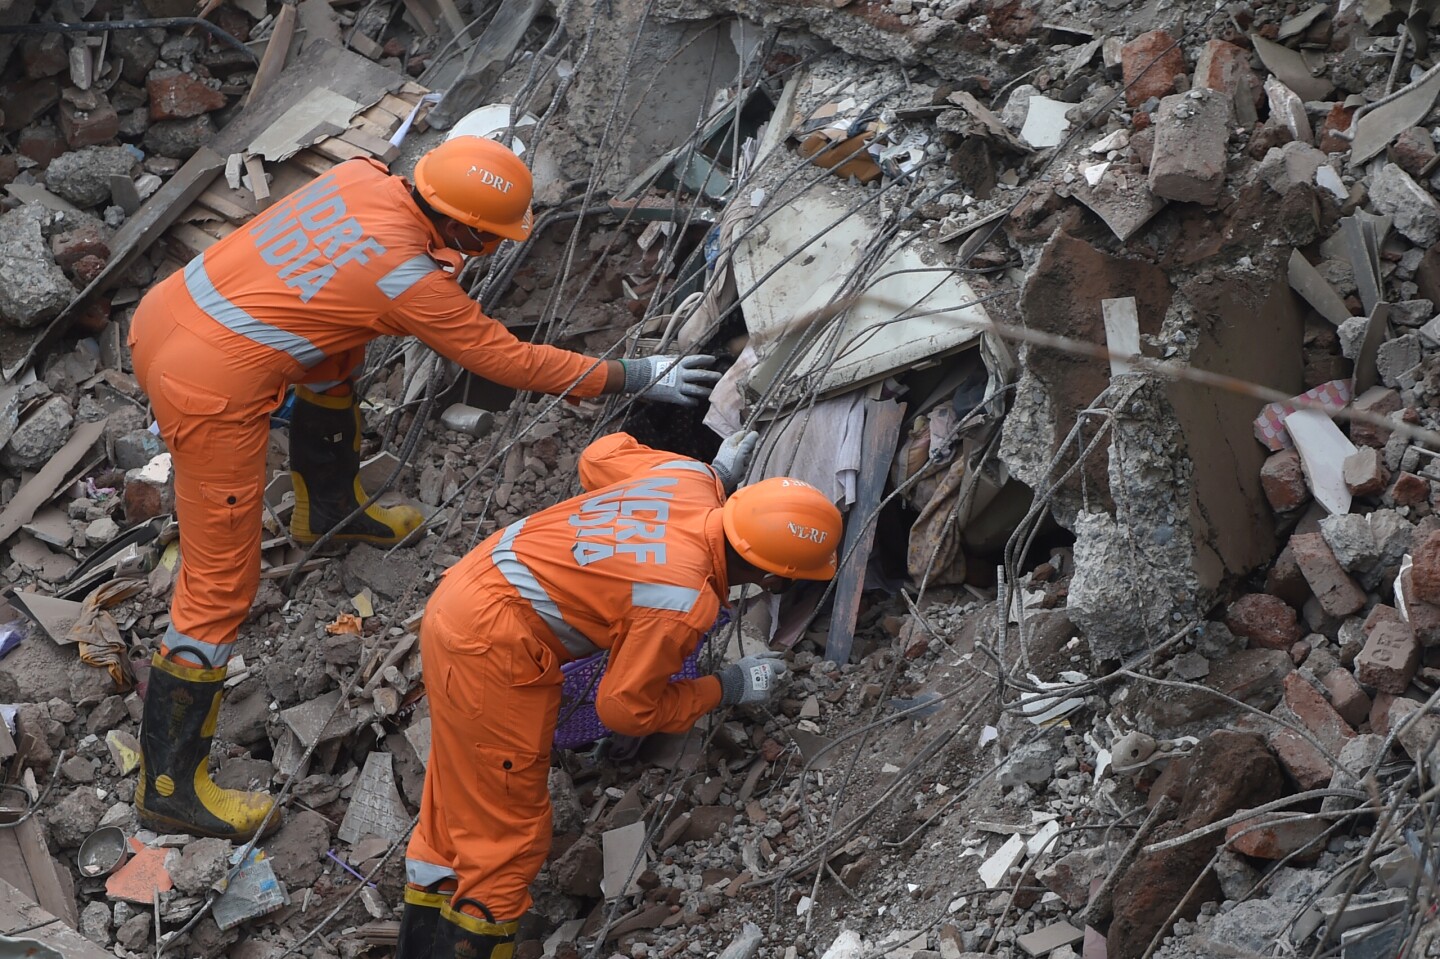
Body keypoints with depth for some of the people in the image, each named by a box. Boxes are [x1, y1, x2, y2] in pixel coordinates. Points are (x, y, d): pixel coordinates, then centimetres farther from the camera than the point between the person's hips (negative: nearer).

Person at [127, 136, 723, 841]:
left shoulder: (360, 177, 3)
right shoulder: (409, 280, -15)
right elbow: (510, 361, -5)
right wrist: (637, 377, 2)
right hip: (211, 392, -9)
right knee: (218, 589, 1)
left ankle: (328, 506, 53)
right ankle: (170, 782, 9)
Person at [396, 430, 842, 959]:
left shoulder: (692, 478, -6)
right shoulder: (685, 603, -25)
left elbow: (600, 456, 15)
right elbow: (624, 708, -11)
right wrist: (729, 688, 0)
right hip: (490, 653, -10)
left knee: (456, 809, 21)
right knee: (507, 840, 1)